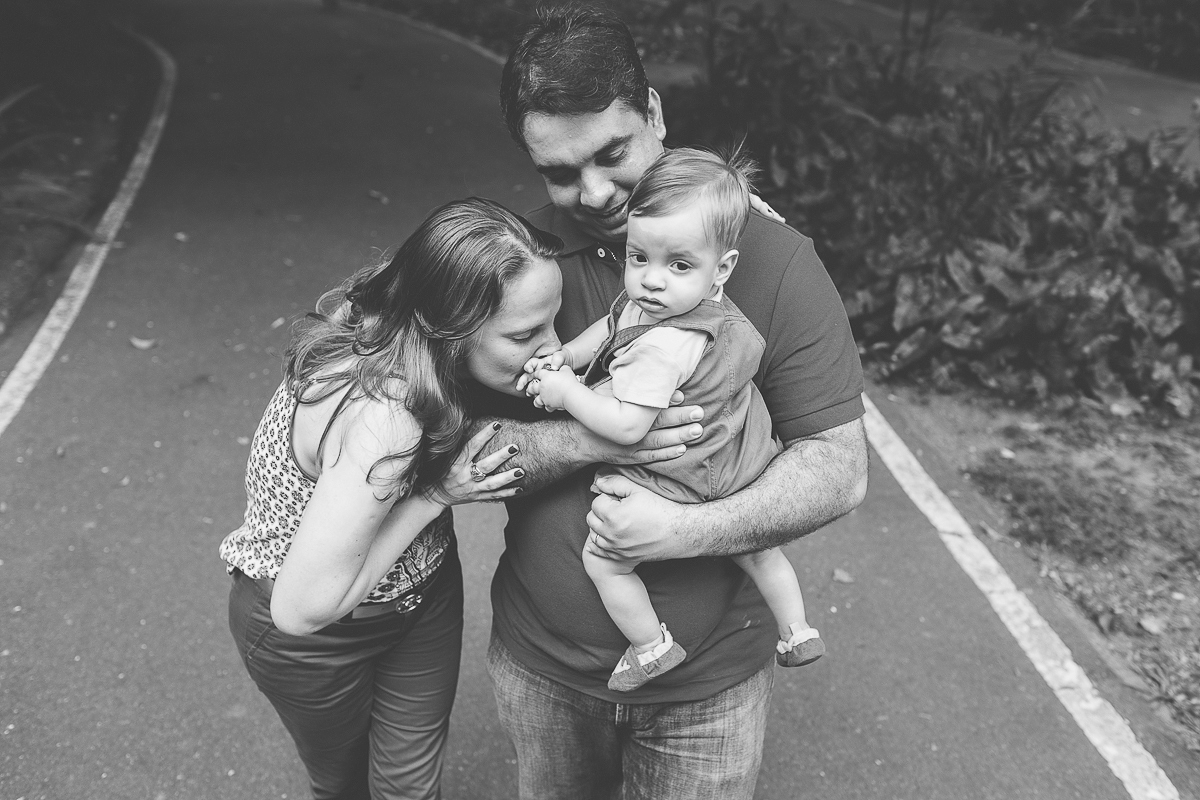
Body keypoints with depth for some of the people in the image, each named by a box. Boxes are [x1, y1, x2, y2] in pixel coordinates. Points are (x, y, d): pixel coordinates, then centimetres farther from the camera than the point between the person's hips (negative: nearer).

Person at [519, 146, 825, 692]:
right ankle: (797, 633, 46)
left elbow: (626, 428, -34)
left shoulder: (662, 348, -35)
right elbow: (607, 327, 8)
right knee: (754, 547, 28)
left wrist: (567, 393, -22)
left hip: (674, 485, -10)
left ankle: (651, 647, 24)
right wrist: (559, 359, -6)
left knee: (602, 561, 8)